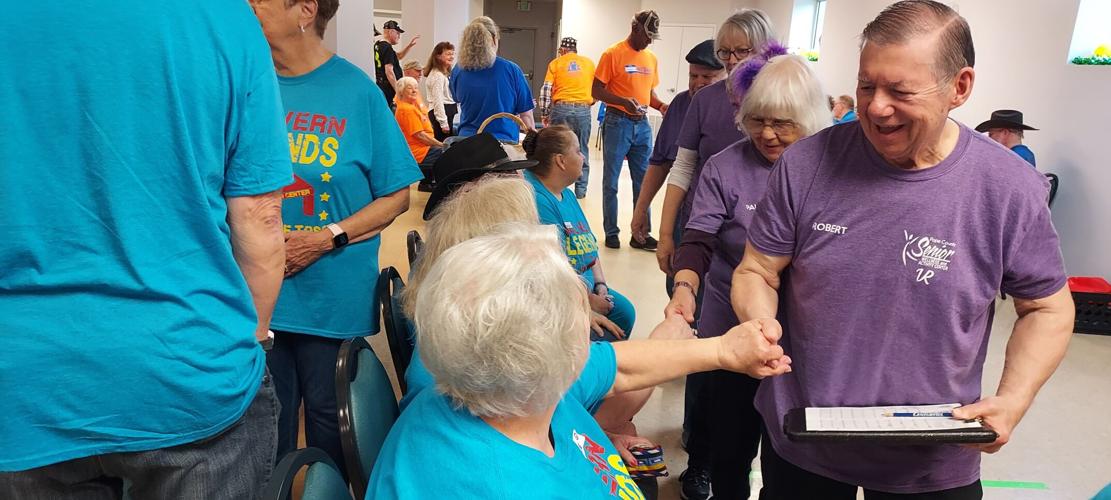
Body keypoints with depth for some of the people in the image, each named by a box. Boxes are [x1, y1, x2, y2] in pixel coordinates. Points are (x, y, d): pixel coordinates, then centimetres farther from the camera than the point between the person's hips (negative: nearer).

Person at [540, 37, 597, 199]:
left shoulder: (556, 63, 5)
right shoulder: (589, 62, 11)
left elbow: (546, 90, -1)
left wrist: (544, 114, 5)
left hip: (561, 109, -1)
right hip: (583, 110, 1)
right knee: (582, 151, 8)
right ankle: (580, 190, 10)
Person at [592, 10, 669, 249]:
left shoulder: (651, 58, 12)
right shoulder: (613, 54, -6)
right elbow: (596, 91, -8)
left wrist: (661, 106, 0)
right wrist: (624, 101, -23)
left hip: (642, 124, 6)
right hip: (618, 122, -6)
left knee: (644, 182, 7)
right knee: (611, 182, 3)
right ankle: (611, 233, 13)